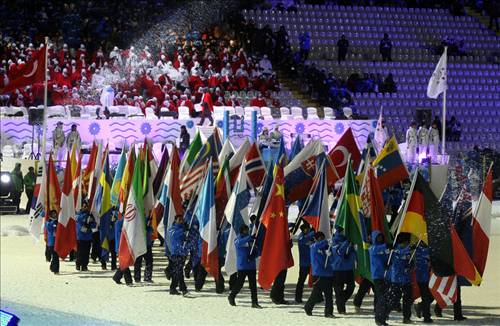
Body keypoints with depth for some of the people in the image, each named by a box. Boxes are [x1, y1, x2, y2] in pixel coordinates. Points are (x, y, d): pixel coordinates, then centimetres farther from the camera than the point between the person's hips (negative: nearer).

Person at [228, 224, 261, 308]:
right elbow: (239, 243, -26)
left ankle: (254, 302, 0)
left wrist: (253, 256, -11)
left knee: (253, 284, -1)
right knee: (240, 283, 0)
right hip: (242, 266, -4)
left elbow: (257, 251, 12)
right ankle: (231, 297, 24)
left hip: (251, 266, 4)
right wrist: (249, 237, -36)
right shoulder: (238, 239, 0)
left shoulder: (251, 240, 13)